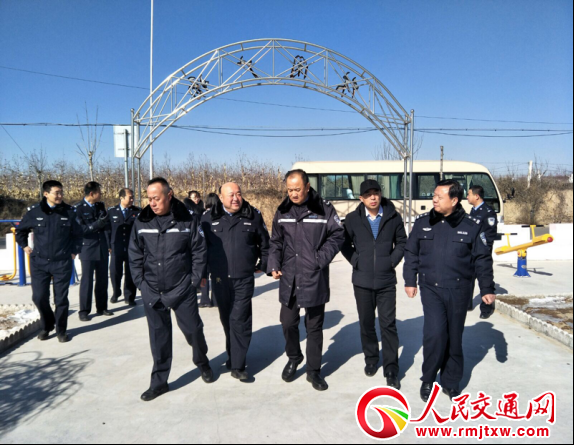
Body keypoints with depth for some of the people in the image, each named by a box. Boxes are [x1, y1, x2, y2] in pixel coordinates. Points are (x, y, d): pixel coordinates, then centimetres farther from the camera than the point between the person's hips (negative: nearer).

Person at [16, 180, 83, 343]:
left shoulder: (69, 212, -2)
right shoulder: (34, 211, -2)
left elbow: (77, 234, 10)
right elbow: (20, 230, 15)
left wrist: (74, 251, 8)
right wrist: (24, 246, 10)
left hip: (62, 263, -1)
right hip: (39, 262, 1)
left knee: (61, 298, 4)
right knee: (39, 297, 3)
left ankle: (61, 330, 19)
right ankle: (47, 326, 28)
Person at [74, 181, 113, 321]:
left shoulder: (101, 205, 9)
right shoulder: (78, 208, -9)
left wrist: (105, 222, -8)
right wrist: (97, 224, -24)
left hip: (102, 248, 6)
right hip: (87, 248, -5)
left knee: (102, 279, 11)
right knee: (87, 280, 0)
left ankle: (102, 307, 22)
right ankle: (84, 311, 10)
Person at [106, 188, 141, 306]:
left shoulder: (138, 211, 2)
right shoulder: (111, 211, 4)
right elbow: (107, 229, 5)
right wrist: (109, 246, 2)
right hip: (116, 248, 1)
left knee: (130, 274, 5)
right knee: (115, 272, 5)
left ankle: (129, 296, 20)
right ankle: (116, 293, 30)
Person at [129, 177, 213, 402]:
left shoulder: (188, 221, -6)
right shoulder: (141, 223, 0)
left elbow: (199, 252, -2)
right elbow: (135, 256, 6)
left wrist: (194, 281, -6)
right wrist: (141, 283, 0)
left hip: (182, 289, -2)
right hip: (151, 291, 2)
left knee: (193, 329, 9)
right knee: (159, 336, 11)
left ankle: (202, 362, 38)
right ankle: (159, 382, 25)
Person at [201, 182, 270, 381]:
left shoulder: (253, 216, -1)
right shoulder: (209, 218, 0)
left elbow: (265, 243, 9)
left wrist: (262, 265, 9)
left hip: (244, 279, -2)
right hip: (219, 278, 2)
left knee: (240, 320, -5)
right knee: (227, 319, 14)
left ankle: (237, 365, 3)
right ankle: (233, 355, 32)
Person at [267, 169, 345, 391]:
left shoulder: (324, 209, -6)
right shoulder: (283, 211, 5)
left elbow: (337, 235, -2)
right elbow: (276, 242, 11)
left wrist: (321, 258, -13)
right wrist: (273, 266, -1)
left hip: (314, 279, -3)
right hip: (288, 278, 3)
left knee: (314, 326, 8)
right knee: (288, 323, 11)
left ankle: (313, 371, 25)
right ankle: (293, 359, 38)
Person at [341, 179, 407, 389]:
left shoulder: (393, 217, -3)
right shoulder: (352, 219, -3)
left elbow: (401, 242, 9)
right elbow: (344, 243, 9)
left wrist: (393, 261, -2)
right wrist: (355, 260, -2)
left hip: (386, 280, -1)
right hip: (362, 280, 1)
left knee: (388, 324, 0)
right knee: (366, 323, 13)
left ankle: (391, 369, 9)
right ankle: (371, 359, 33)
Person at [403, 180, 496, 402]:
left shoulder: (471, 226, -3)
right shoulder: (423, 222, 0)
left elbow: (483, 260, 2)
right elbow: (411, 254, 7)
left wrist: (487, 289, 2)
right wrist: (410, 281, 5)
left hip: (459, 290, 0)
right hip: (430, 289, 0)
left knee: (454, 337, 10)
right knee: (435, 334, -11)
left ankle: (450, 381, 29)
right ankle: (427, 379, 12)